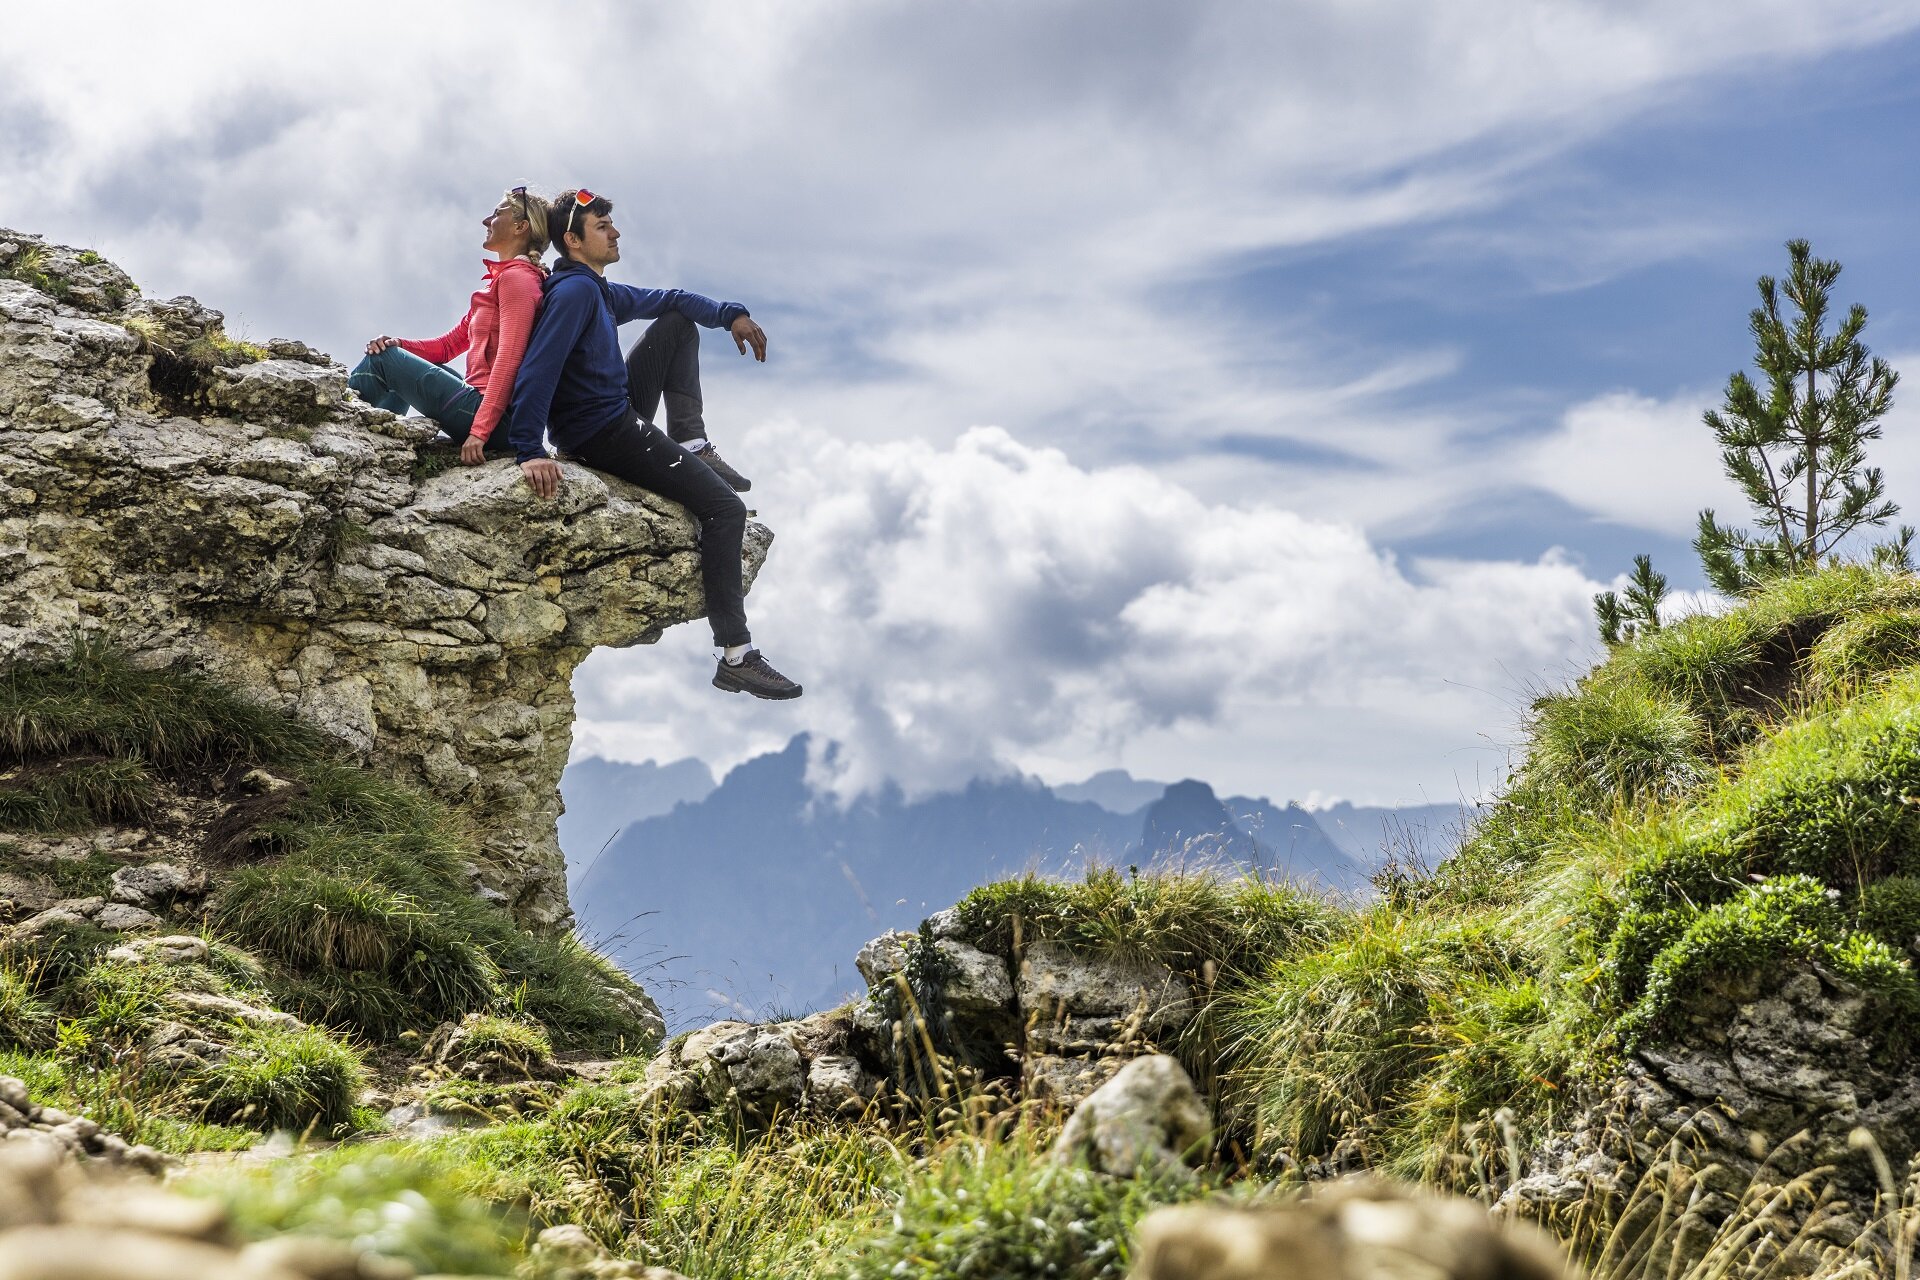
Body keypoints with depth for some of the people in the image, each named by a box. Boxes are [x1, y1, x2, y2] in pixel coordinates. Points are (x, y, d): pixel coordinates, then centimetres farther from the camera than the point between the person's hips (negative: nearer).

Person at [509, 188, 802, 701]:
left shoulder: (601, 292, 14)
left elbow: (667, 300, 27)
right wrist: (530, 452, -33)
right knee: (725, 508, -12)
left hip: (619, 418, 10)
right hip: (603, 435, -10)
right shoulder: (575, 291, -16)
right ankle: (736, 656, -16)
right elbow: (535, 373, -26)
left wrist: (731, 314, 12)